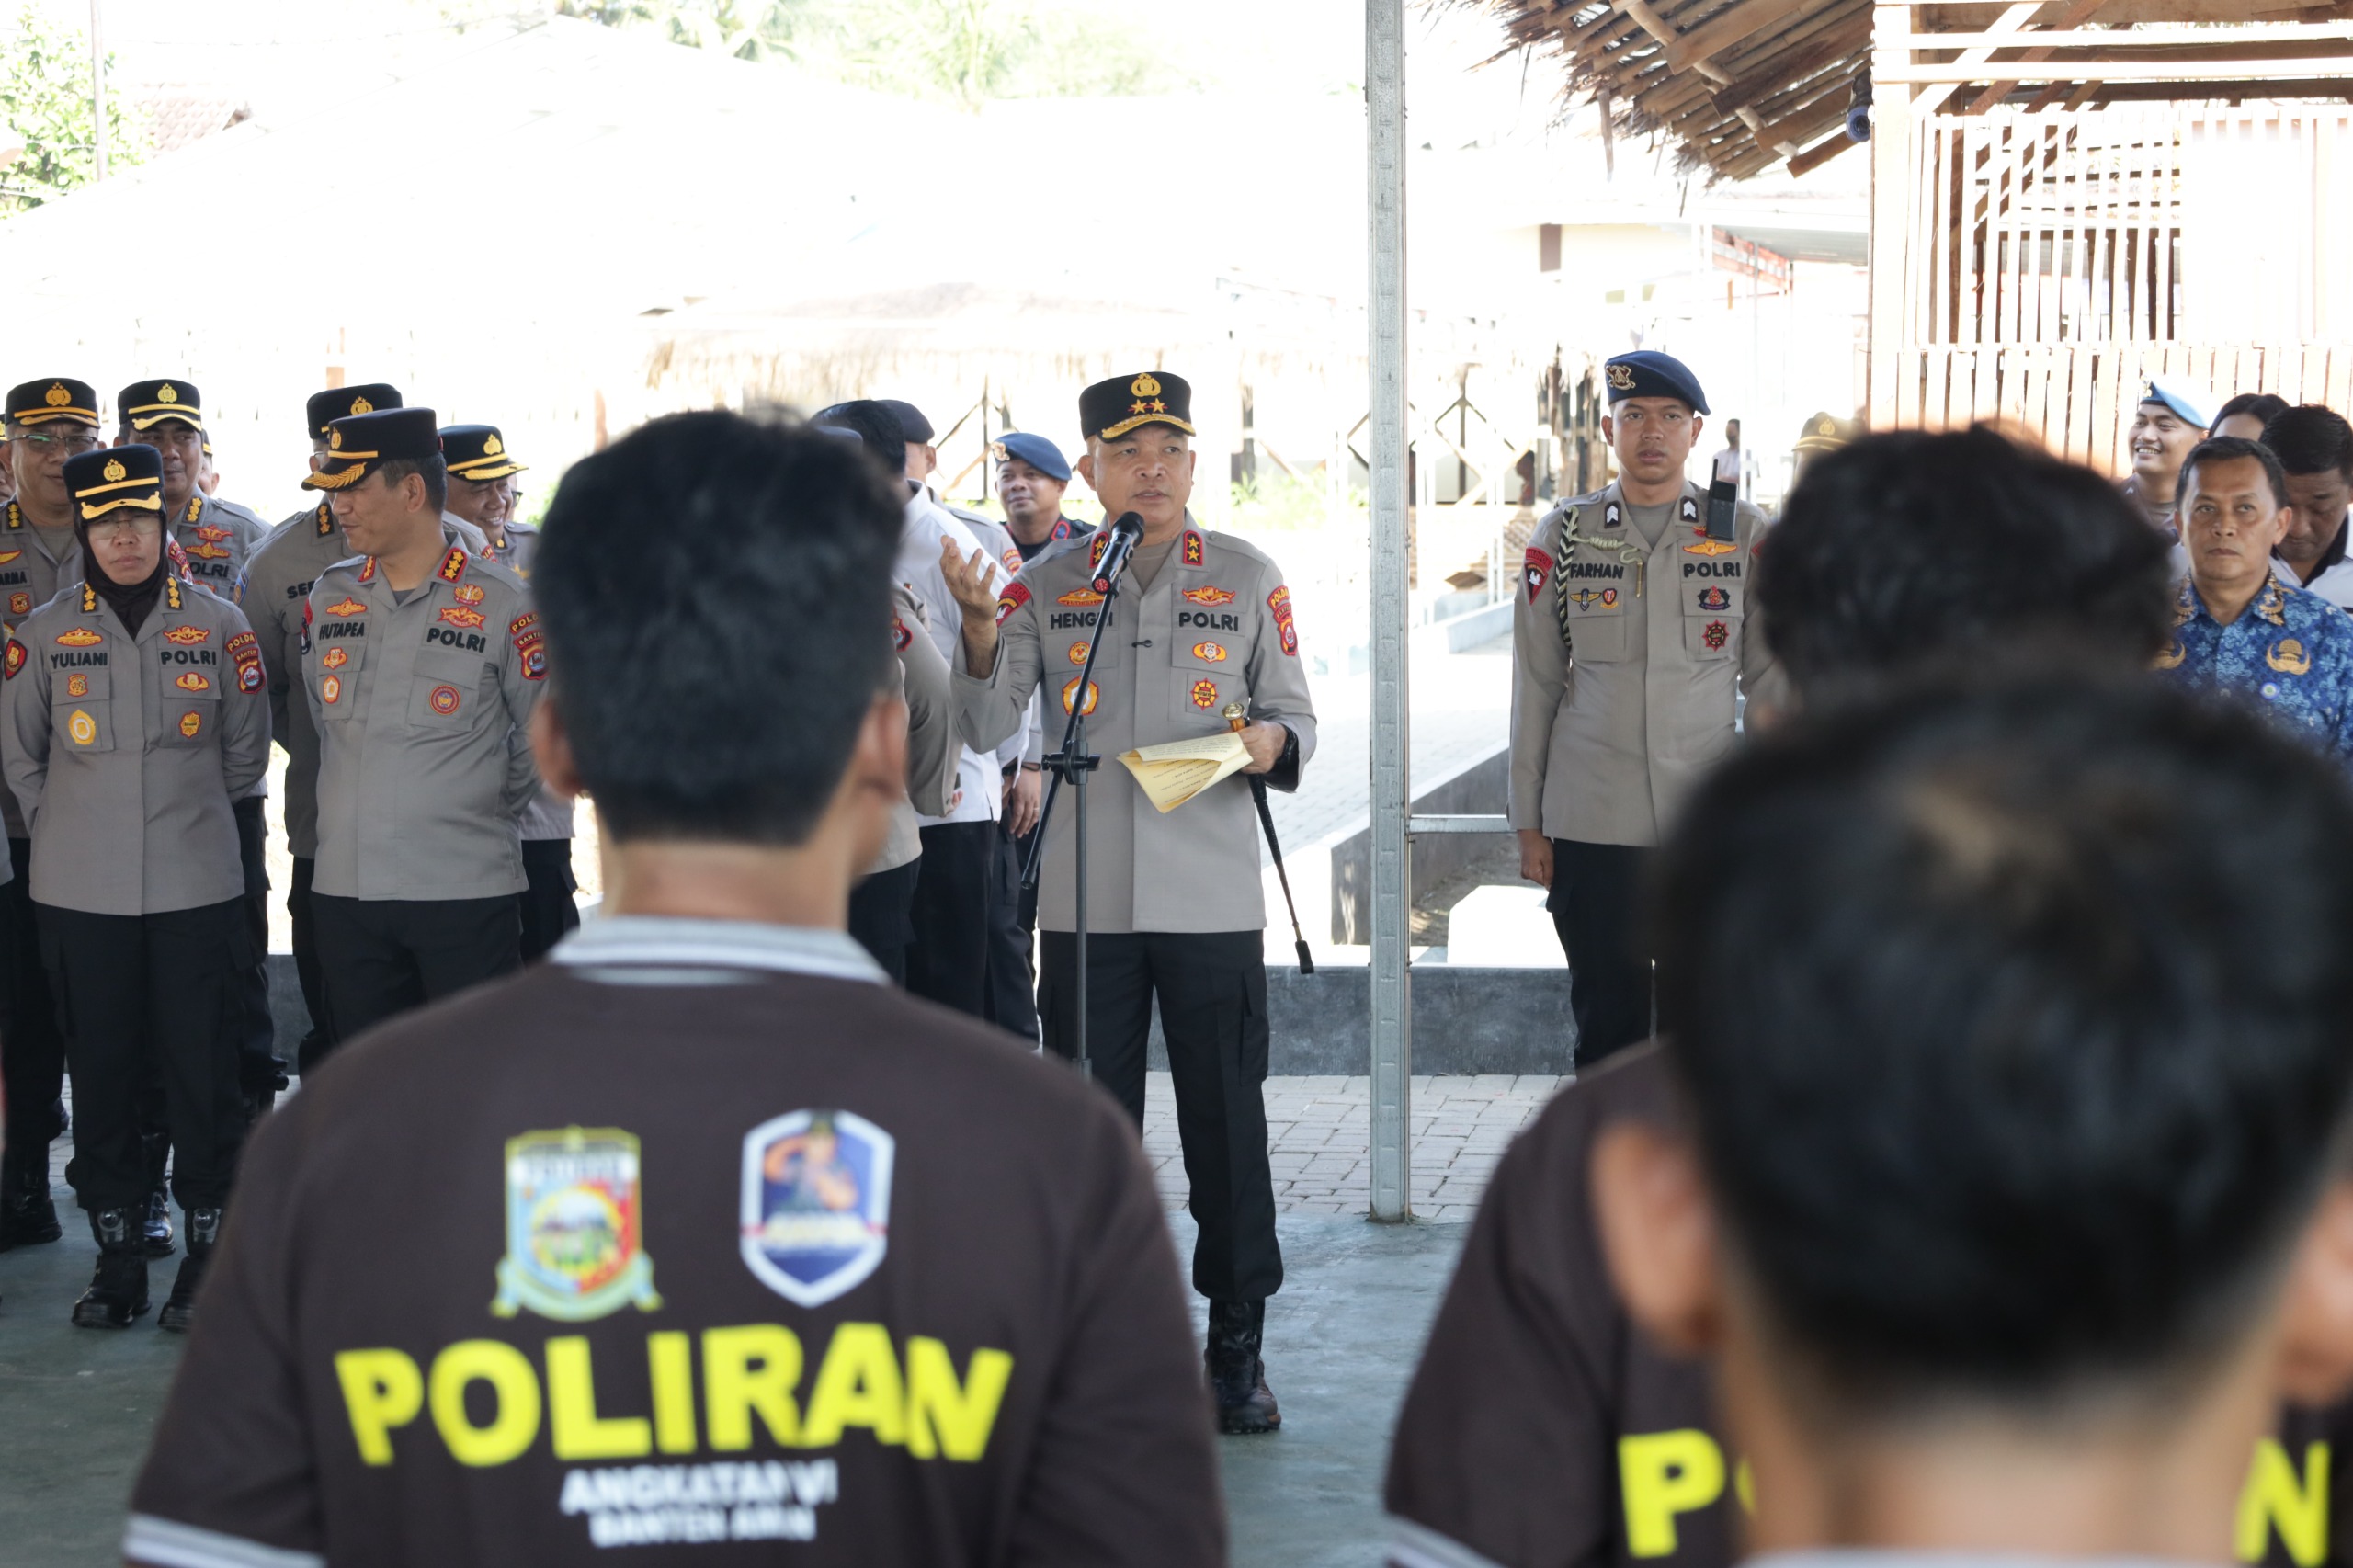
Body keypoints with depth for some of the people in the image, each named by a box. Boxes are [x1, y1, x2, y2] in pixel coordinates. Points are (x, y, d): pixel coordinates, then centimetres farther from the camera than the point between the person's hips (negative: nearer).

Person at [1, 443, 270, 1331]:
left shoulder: (217, 625, 2)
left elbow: (247, 751, 12)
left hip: (197, 888, -1)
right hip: (80, 892, 1)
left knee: (201, 1067, -1)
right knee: (100, 1068, 5)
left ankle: (209, 1247, 10)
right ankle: (116, 1251, 15)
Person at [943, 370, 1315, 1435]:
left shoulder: (1248, 580, 5)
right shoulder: (1045, 588, 6)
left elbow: (1296, 714, 9)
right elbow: (987, 731, 1)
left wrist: (1273, 740, -14)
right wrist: (981, 631, -16)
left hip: (1213, 902, -1)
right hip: (1085, 901, 1)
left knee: (1227, 1125, 1)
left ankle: (1236, 1347, 11)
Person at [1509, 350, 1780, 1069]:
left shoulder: (1747, 533, 4)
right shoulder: (1563, 535, 5)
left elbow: (1770, 679, 7)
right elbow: (1534, 686, 7)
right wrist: (1529, 822, 5)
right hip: (1591, 826, 0)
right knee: (1606, 1023, 5)